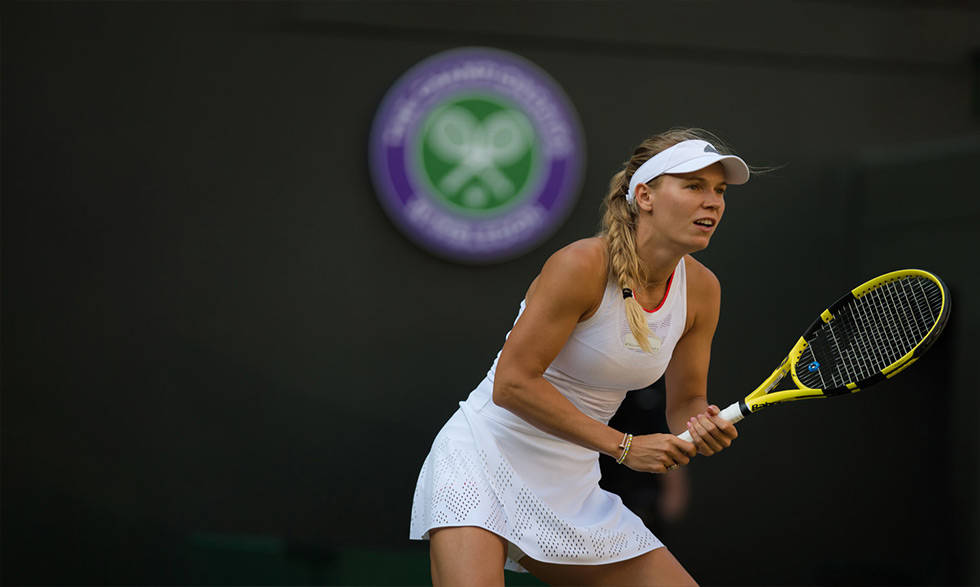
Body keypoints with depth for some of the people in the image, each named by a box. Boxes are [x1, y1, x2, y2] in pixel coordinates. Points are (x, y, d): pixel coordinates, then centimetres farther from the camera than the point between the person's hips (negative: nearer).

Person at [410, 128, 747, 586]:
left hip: (573, 488, 7)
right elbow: (512, 383, -21)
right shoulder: (582, 265, -21)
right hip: (485, 458, -7)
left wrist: (703, 426, -15)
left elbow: (685, 402, 10)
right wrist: (623, 446, -22)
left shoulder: (701, 289, -1)